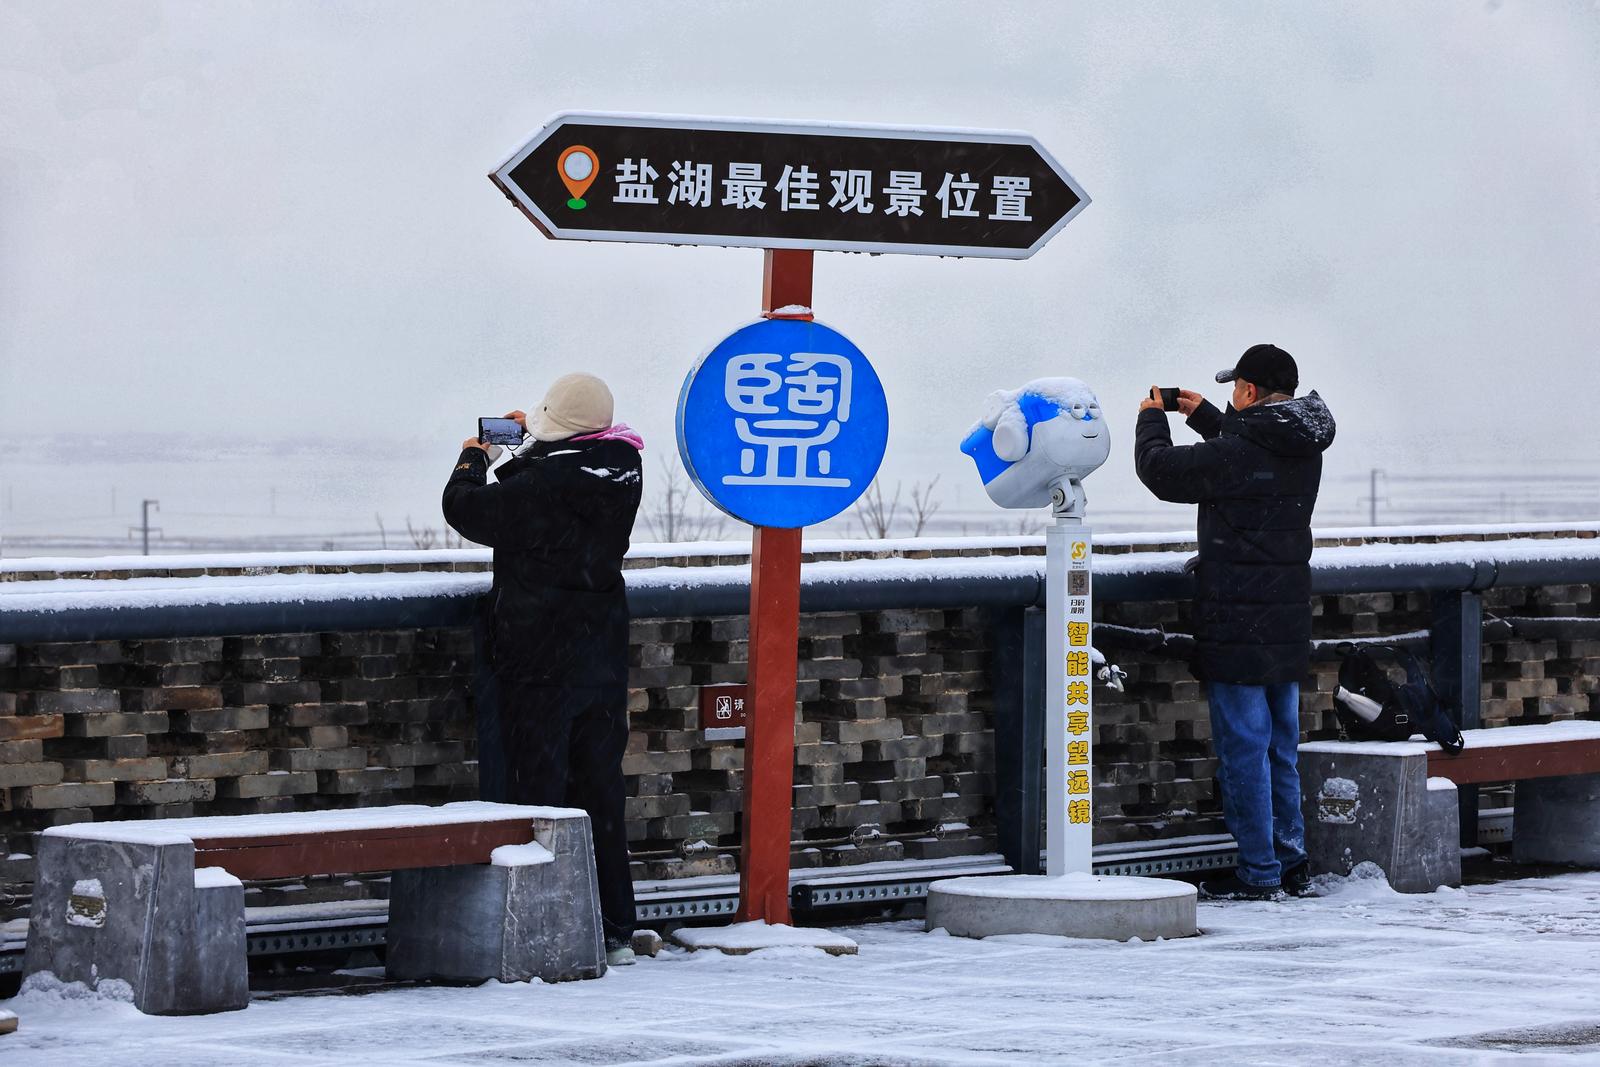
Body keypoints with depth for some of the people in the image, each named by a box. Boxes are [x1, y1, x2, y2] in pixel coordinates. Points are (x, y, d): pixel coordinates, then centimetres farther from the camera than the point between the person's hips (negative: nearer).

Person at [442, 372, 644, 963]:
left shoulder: (540, 486, -21)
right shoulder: (622, 474, 1)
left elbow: (467, 509, -9)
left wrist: (473, 460, 9)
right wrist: (533, 442, 29)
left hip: (540, 663, -7)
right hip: (604, 655, 7)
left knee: (538, 786, -1)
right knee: (601, 791, 12)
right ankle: (615, 930, 16)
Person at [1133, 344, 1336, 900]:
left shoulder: (1235, 454, -19)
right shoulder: (1304, 450, 6)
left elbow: (1159, 468, -6)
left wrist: (1153, 418, 12)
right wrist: (1203, 414, 33)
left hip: (1237, 623, -8)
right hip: (1288, 621, 8)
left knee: (1244, 746, -3)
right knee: (1280, 746, 15)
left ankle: (1259, 873, -1)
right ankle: (1292, 864, 20)